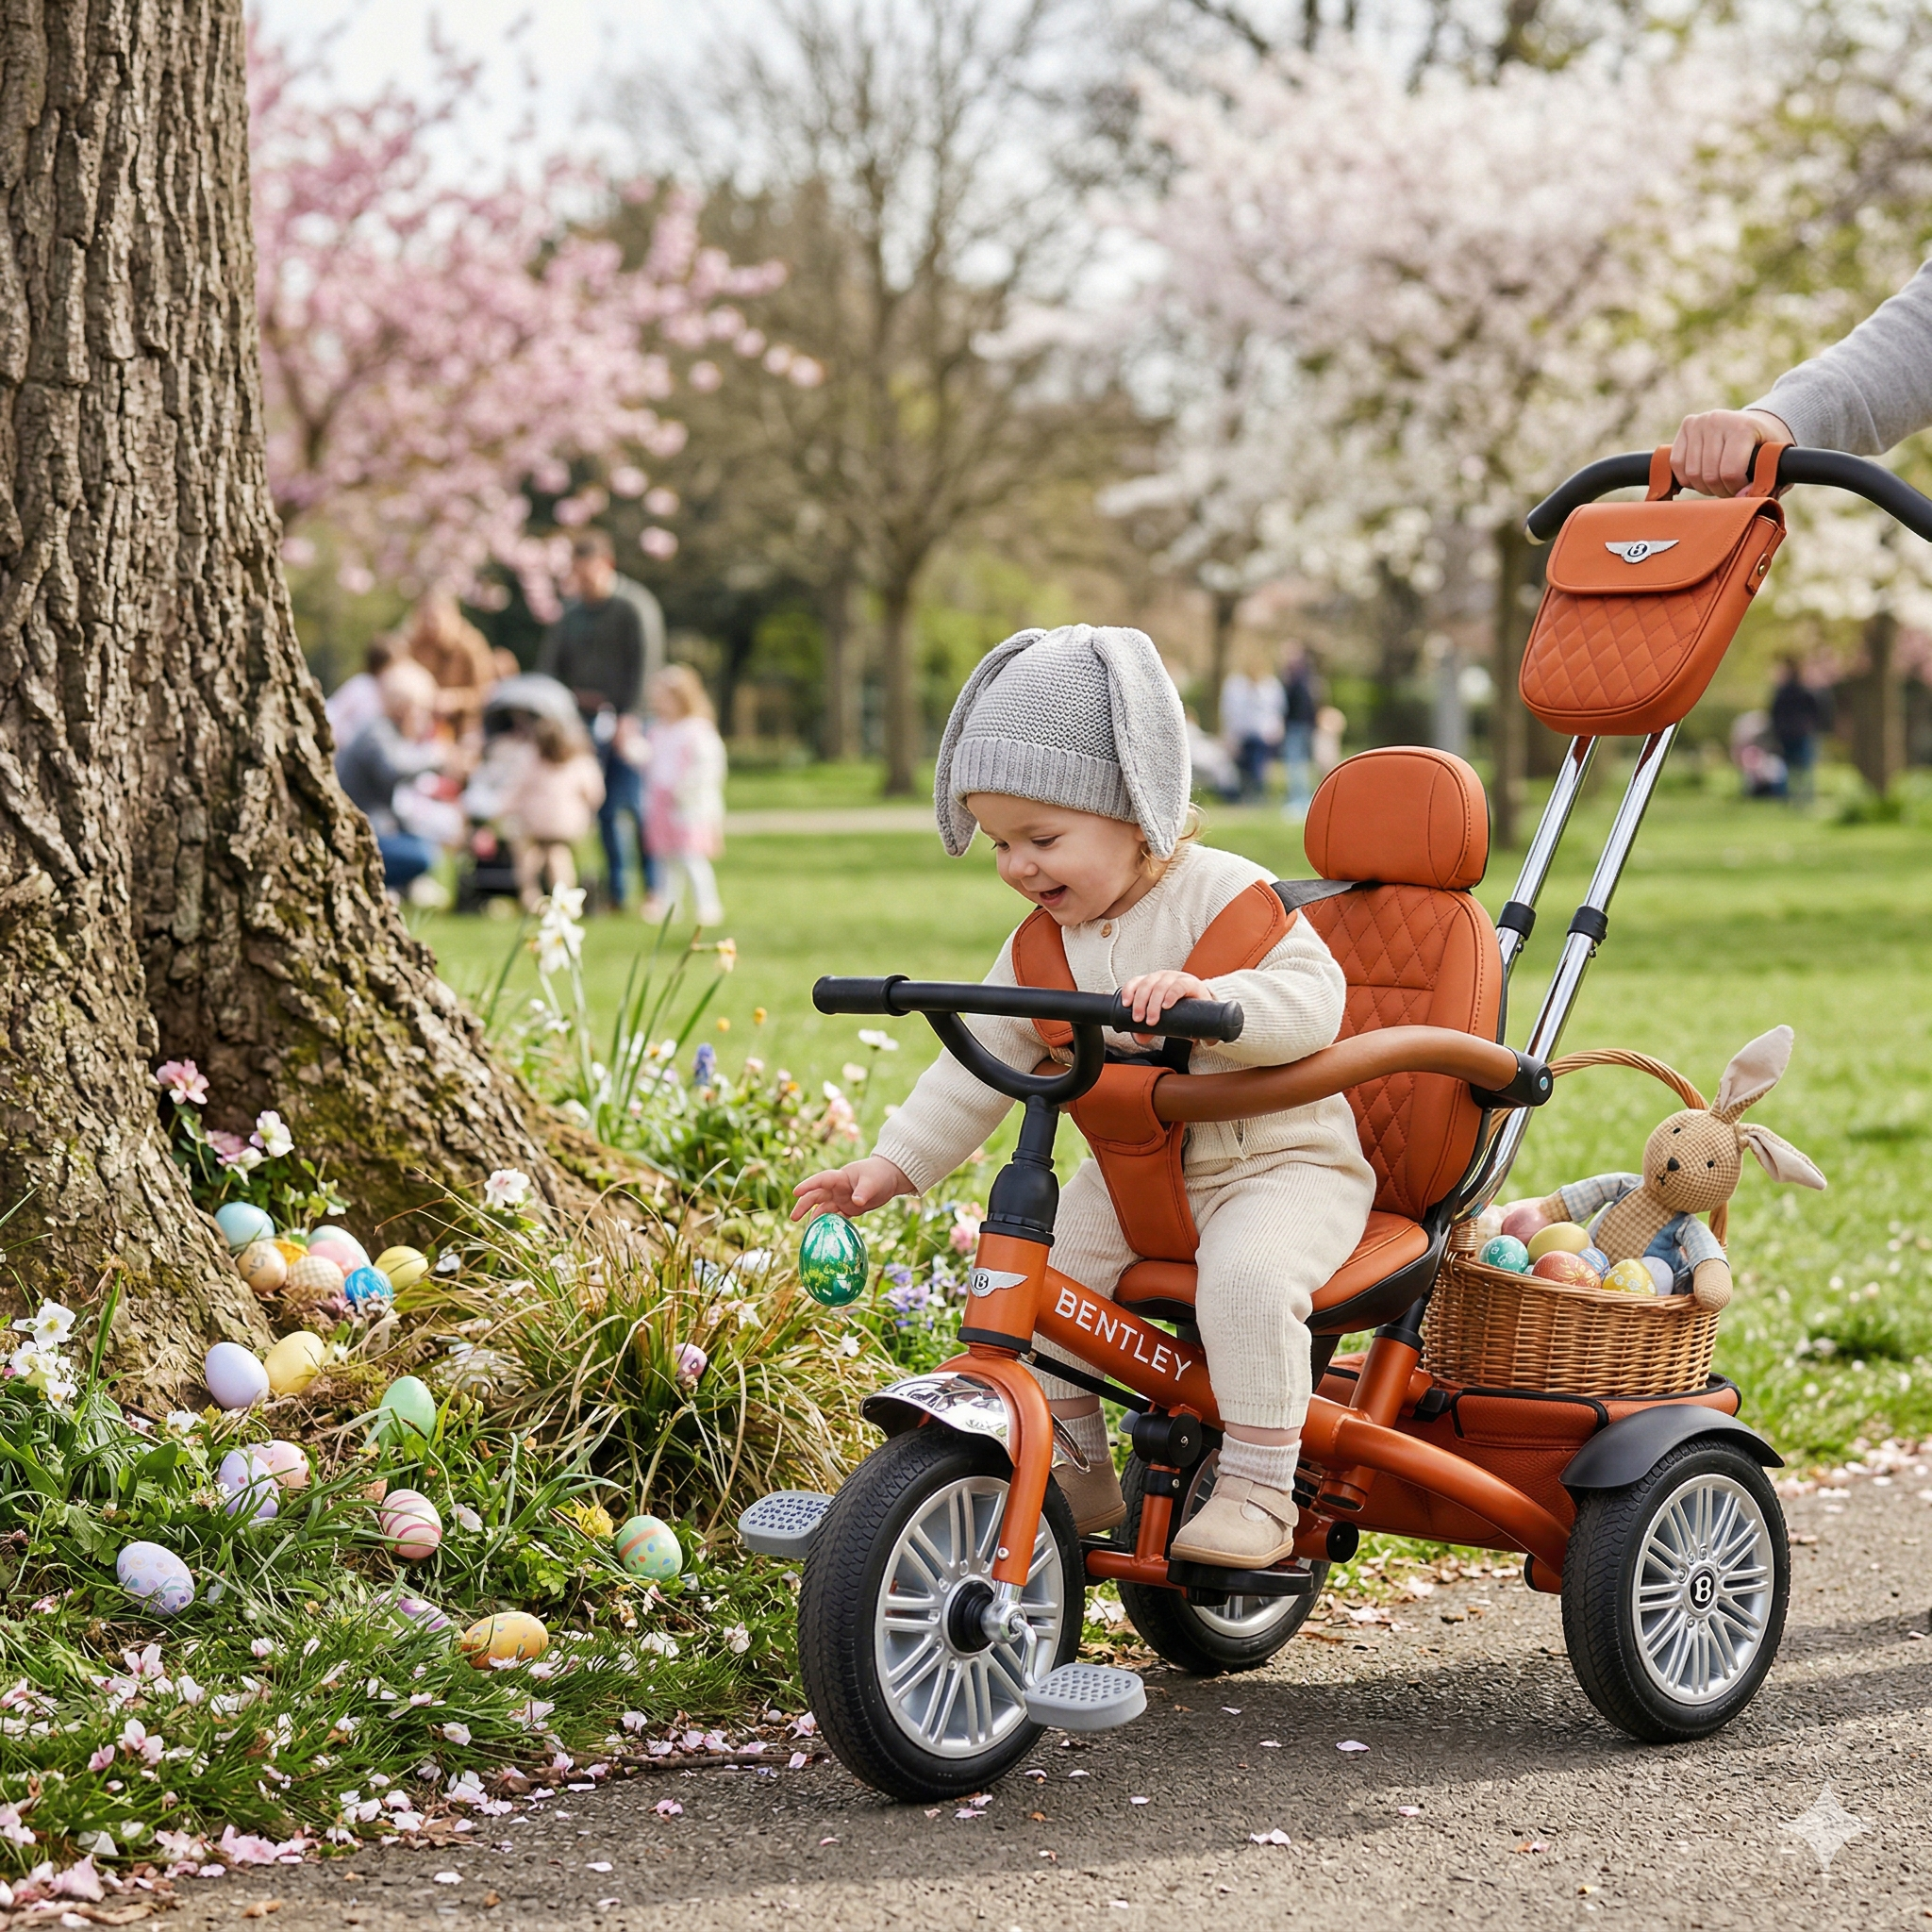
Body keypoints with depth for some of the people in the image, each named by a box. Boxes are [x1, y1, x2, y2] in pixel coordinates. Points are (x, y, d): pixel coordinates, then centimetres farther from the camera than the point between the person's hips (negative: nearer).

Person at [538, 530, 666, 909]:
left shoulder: (634, 606, -3)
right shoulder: (572, 612, 14)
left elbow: (644, 664, -9)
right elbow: (548, 663, 17)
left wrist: (629, 717, -16)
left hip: (627, 721, -5)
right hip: (587, 721, 5)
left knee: (635, 804, -11)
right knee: (604, 810, 2)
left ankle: (655, 889, -3)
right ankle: (616, 892, 7)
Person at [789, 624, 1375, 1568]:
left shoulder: (1223, 893, -16)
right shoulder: (1045, 942, 4)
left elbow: (1315, 996, -26)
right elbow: (982, 1059, 10)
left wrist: (1209, 997, -43)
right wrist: (895, 1162, 2)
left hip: (1280, 1162, -7)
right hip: (1133, 1173, 7)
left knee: (1246, 1274, -34)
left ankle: (1257, 1488, -22)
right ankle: (1077, 1480, 7)